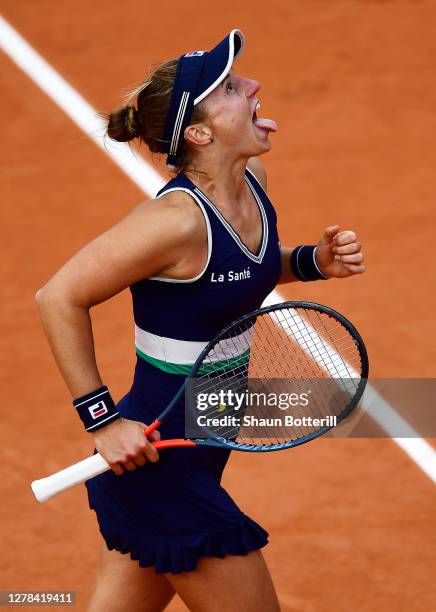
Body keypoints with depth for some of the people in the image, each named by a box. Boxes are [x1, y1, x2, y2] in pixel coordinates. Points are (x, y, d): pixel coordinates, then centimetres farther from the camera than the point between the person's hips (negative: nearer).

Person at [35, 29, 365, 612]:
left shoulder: (251, 178, 1)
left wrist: (313, 261, 2)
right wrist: (102, 420, -20)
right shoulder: (177, 217, -24)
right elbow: (59, 297, -19)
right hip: (160, 460, -9)